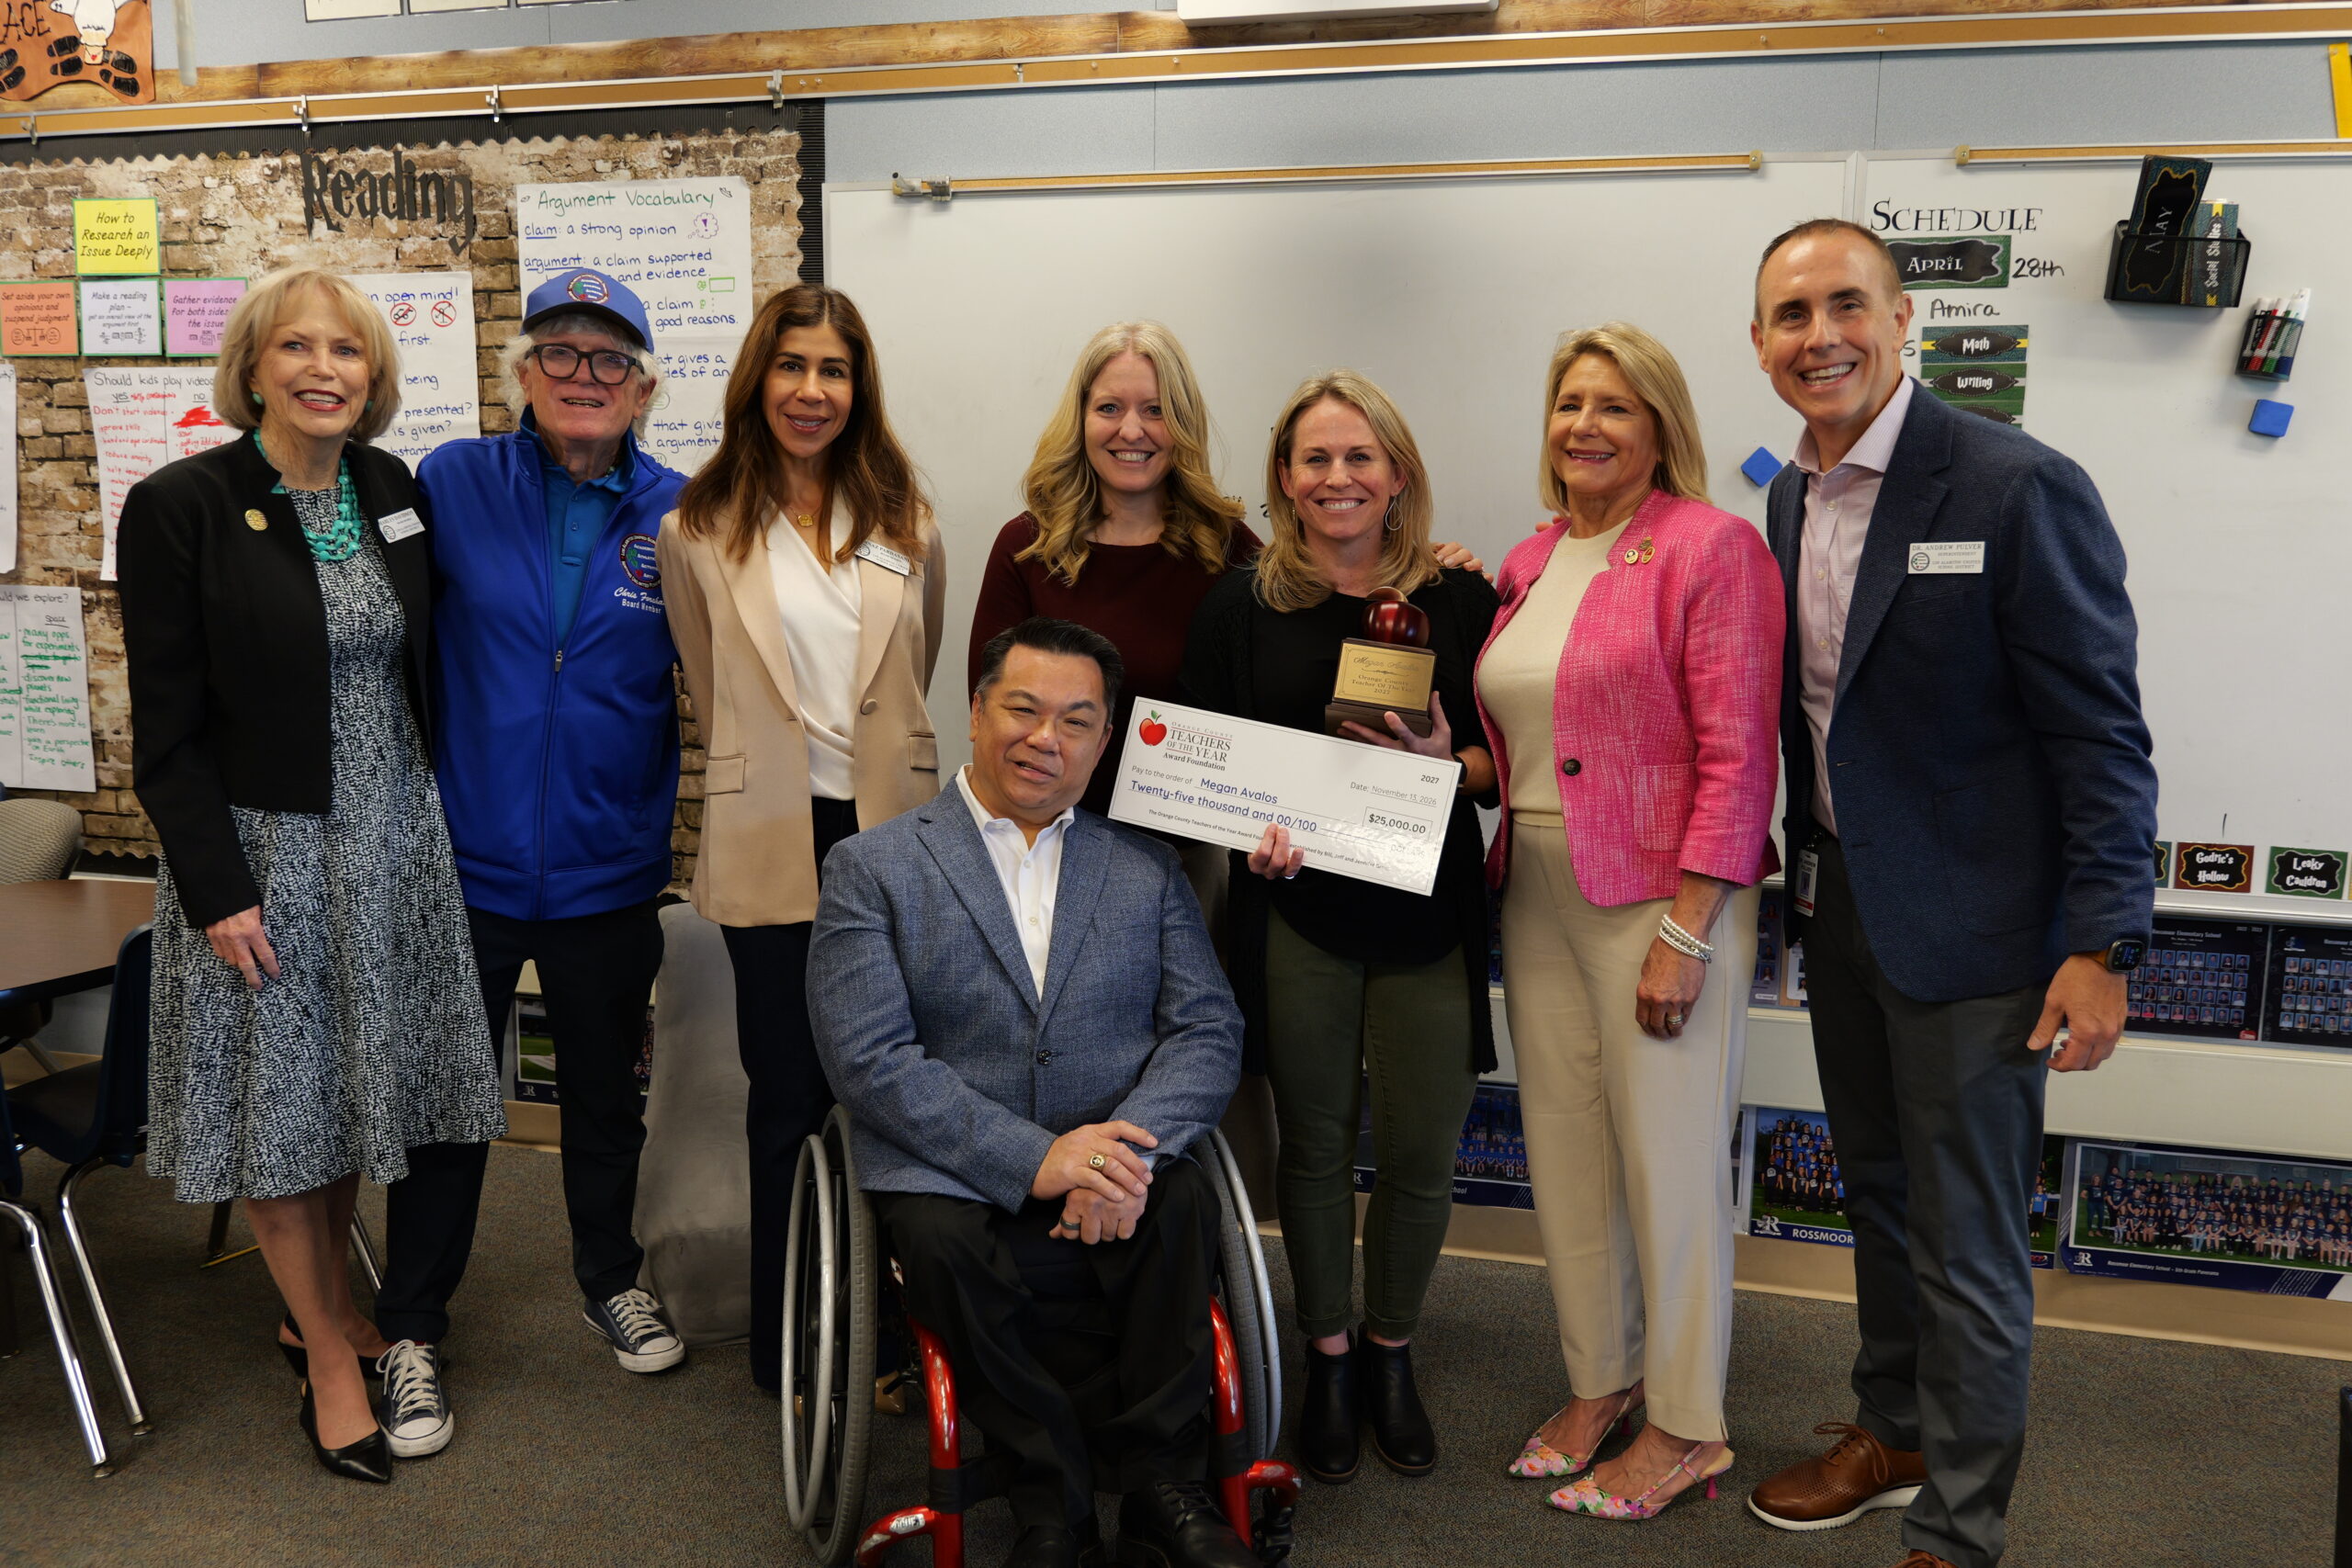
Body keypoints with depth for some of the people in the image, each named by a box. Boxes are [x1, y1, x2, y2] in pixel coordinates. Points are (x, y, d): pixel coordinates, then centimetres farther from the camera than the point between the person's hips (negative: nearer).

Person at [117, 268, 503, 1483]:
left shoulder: (393, 491, 4)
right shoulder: (180, 507, -12)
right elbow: (166, 729, -12)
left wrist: (440, 818, 9)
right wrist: (217, 888, -15)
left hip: (392, 837, 5)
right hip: (260, 850, -5)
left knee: (353, 1080, 16)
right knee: (279, 1102, 6)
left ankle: (325, 1306, 36)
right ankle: (329, 1360, 21)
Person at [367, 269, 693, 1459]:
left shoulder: (677, 515, -4)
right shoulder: (454, 484, -6)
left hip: (609, 870, 1)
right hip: (467, 859, -1)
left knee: (604, 1092, 19)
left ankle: (611, 1279, 42)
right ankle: (412, 1330, 27)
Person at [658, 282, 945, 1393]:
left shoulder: (906, 524, 8)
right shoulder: (699, 531, 2)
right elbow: (713, 700, 10)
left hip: (892, 830, 2)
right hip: (774, 843, -2)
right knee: (789, 1097, 7)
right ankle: (788, 1346, 22)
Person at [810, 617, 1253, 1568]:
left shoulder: (1146, 867, 14)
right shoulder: (871, 869, 5)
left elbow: (1207, 1028, 4)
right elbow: (871, 1060, -7)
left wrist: (1133, 1146, -18)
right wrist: (1032, 1159, -20)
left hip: (1113, 1165, 2)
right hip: (950, 1178, -1)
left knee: (1184, 1202, -30)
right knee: (945, 1243, -33)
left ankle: (1162, 1489, -12)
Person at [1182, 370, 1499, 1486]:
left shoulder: (1459, 599, 2)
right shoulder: (1242, 605, 2)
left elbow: (1506, 759, 5)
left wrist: (1447, 762, -16)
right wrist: (1250, 829, -13)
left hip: (1428, 913, 0)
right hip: (1294, 908, 0)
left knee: (1421, 1152, 4)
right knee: (1315, 1143, 9)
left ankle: (1389, 1352, 29)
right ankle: (1328, 1361, 28)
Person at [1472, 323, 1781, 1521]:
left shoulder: (1712, 547, -9)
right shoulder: (1529, 562, 12)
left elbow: (1737, 757, -14)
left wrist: (1685, 933, -18)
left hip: (1663, 903, -7)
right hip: (1538, 895, 7)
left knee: (1668, 1162, 3)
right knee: (1565, 1150, 14)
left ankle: (1687, 1424, 21)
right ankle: (1599, 1380, 33)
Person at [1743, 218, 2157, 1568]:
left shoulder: (2019, 489, -18)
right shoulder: (1792, 495, 4)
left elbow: (2101, 735, -17)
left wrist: (2102, 946, -19)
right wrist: (1810, 879, 12)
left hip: (1970, 925, -7)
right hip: (1840, 902, 7)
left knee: (1968, 1248, 5)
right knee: (1880, 1195, 22)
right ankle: (1893, 1432, 42)